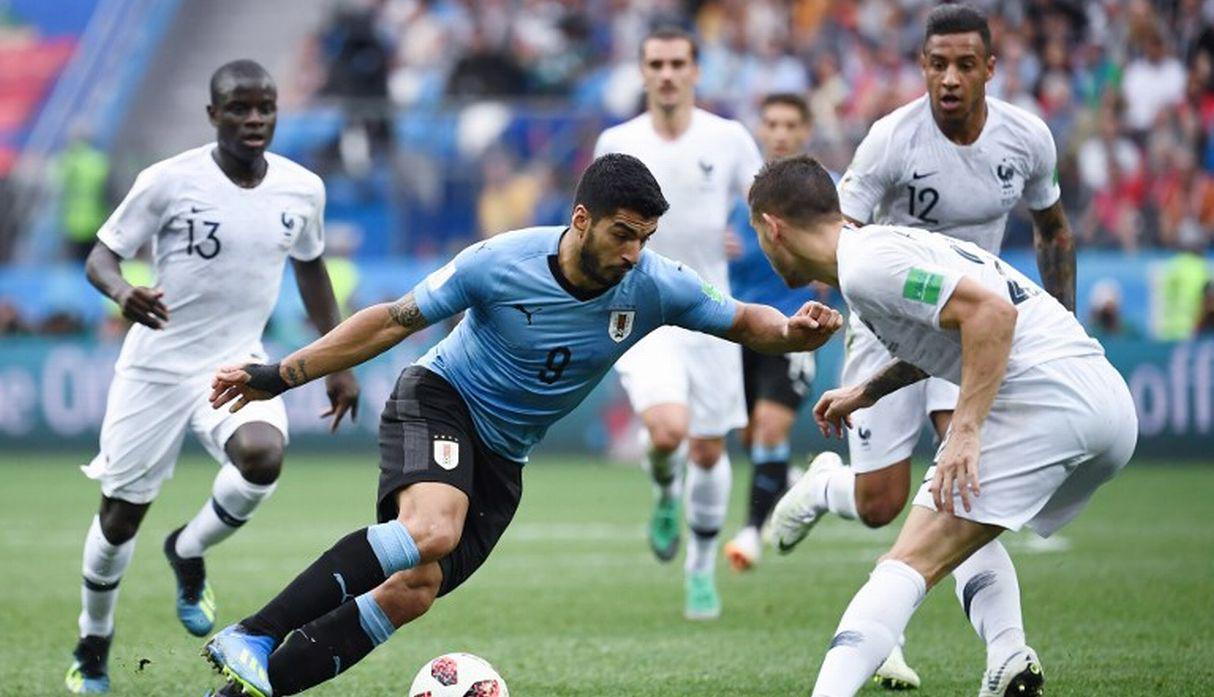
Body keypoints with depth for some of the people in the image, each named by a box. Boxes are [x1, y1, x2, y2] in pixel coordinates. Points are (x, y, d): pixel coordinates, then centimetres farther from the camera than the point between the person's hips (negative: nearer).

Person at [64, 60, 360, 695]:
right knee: (121, 515, 4)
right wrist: (121, 291, -32)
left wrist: (338, 362, 15)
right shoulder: (169, 181, -13)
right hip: (156, 366, -2)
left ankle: (187, 554, 2)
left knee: (263, 454, -30)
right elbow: (101, 255, -9)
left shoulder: (303, 189, -2)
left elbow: (310, 269, 16)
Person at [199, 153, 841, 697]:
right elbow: (393, 321, -11)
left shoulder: (656, 287, -13)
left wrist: (793, 332, -23)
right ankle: (251, 636, -34)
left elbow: (741, 321, 2)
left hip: (501, 456, 5)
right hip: (438, 402, -5)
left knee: (414, 591, -11)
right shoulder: (500, 263, -21)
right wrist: (278, 376, -9)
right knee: (431, 530, -35)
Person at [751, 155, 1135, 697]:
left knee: (911, 564, -14)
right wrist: (866, 392, 48)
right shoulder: (887, 242, 23)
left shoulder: (864, 267, -8)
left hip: (1043, 400, -10)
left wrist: (966, 431, -22)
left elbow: (992, 311, -20)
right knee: (968, 532, 29)